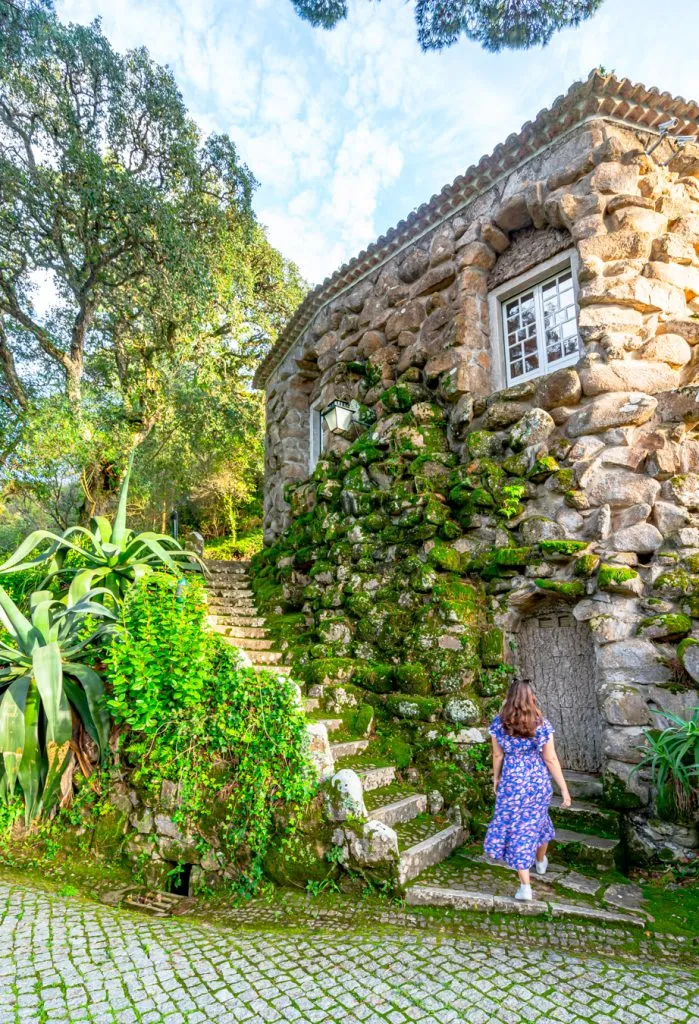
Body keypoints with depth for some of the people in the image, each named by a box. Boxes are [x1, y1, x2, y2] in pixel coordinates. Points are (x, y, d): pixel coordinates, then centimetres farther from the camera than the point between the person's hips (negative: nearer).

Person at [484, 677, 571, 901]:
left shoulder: (499, 723, -11)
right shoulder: (541, 724, -14)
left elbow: (498, 755, -1)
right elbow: (550, 760, -10)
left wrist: (496, 778, 16)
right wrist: (564, 789, -1)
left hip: (512, 782, -1)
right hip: (538, 781, 2)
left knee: (515, 827, 7)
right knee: (538, 820, 26)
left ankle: (525, 886, 6)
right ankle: (540, 861, 50)